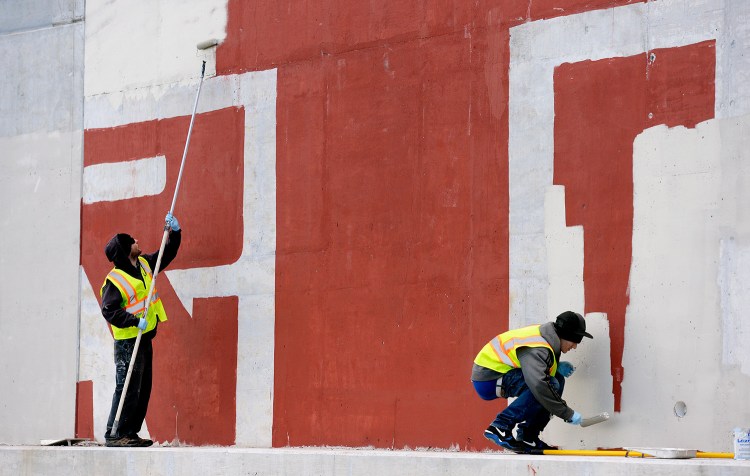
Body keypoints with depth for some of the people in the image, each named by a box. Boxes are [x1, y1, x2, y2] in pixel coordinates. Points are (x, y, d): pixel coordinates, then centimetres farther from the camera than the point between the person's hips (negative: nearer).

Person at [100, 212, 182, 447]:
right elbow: (109, 310, -22)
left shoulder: (144, 264, 9)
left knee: (143, 389, 11)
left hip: (144, 339, 9)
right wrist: (135, 321, -29)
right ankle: (114, 434, -8)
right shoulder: (115, 279, -16)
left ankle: (129, 433, 16)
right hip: (128, 342, -9)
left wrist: (174, 232, 10)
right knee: (127, 389, -11)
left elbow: (167, 255, 23)